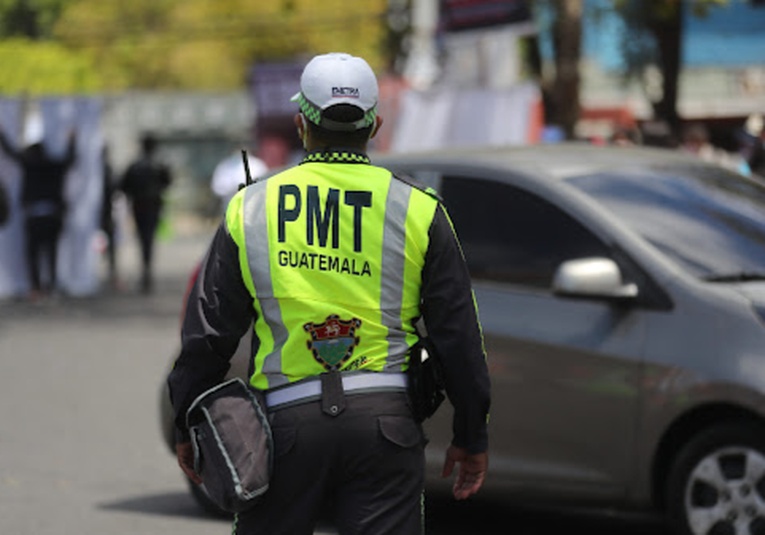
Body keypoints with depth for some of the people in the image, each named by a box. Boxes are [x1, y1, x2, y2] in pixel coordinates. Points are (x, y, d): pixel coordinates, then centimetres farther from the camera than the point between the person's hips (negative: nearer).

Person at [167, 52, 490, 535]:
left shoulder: (249, 209, 5)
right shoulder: (419, 211, 4)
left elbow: (206, 335, 7)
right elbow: (459, 336, 5)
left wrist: (190, 429, 18)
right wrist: (472, 438, 13)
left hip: (287, 422, 1)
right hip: (386, 420, 0)